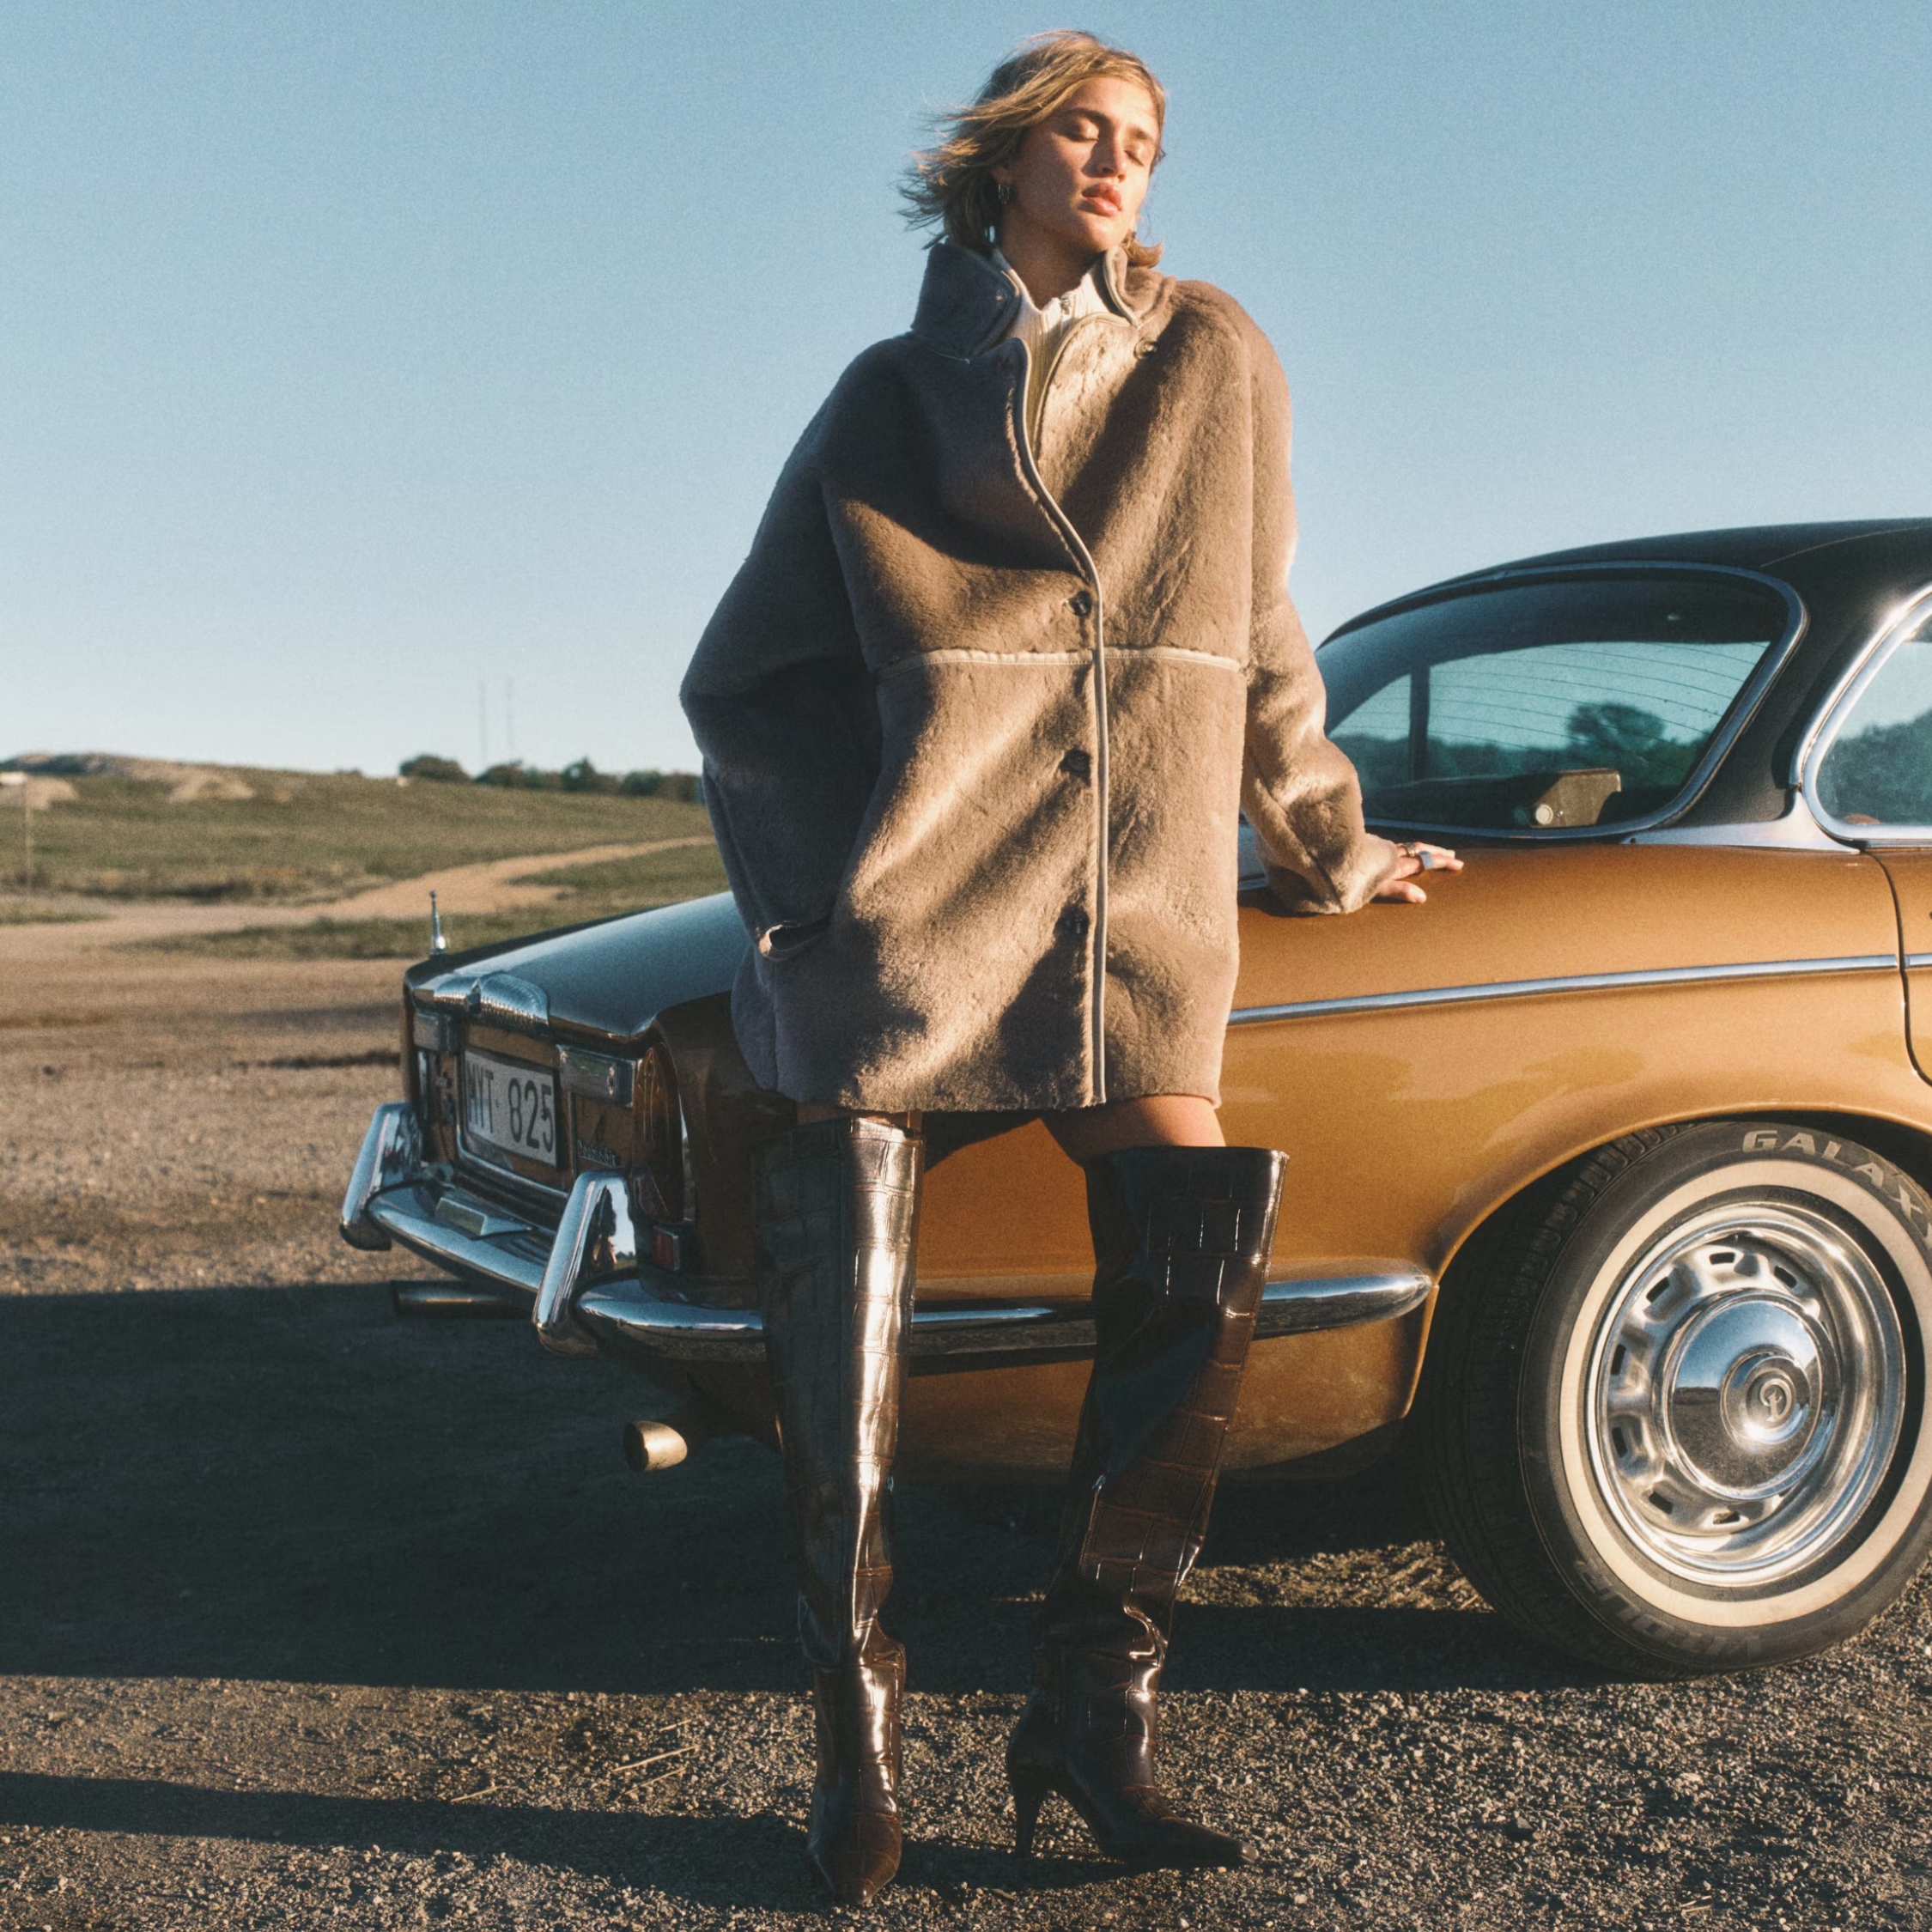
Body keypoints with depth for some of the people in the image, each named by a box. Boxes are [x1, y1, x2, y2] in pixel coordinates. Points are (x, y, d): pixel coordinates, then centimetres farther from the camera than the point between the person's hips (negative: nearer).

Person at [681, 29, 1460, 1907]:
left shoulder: (1215, 360, 14)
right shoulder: (889, 396, 13)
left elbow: (1256, 643, 23)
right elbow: (744, 675, 13)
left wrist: (1328, 847, 28)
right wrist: (826, 870, -1)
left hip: (1131, 904, 1)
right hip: (906, 899, -1)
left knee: (1195, 1272, -13)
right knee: (844, 1297, -6)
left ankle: (1093, 1716, 1)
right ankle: (854, 1733, 7)